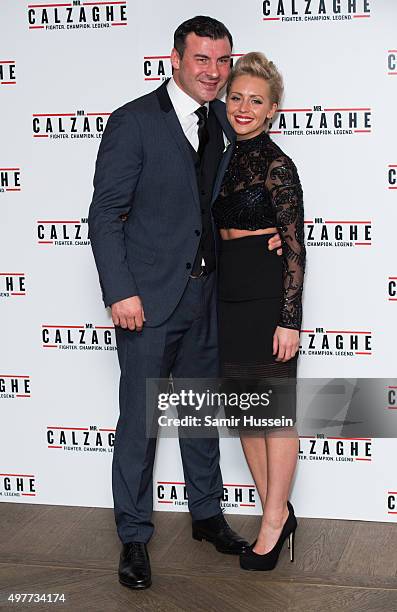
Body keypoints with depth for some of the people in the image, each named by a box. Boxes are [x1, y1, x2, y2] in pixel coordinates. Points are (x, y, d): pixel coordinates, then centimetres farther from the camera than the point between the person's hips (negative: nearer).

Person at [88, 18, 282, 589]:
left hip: (206, 294, 6)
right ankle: (134, 536, 17)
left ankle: (207, 514, 34)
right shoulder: (134, 122, -11)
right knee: (139, 420, 3)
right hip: (149, 297, -6)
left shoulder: (225, 121, 7)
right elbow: (106, 214, -12)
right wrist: (121, 292, -18)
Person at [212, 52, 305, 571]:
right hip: (227, 295, 8)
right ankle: (279, 512, 24)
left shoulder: (277, 165, -9)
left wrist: (290, 320, -16)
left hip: (267, 297, -7)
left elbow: (295, 248, -12)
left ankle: (274, 522, 13)